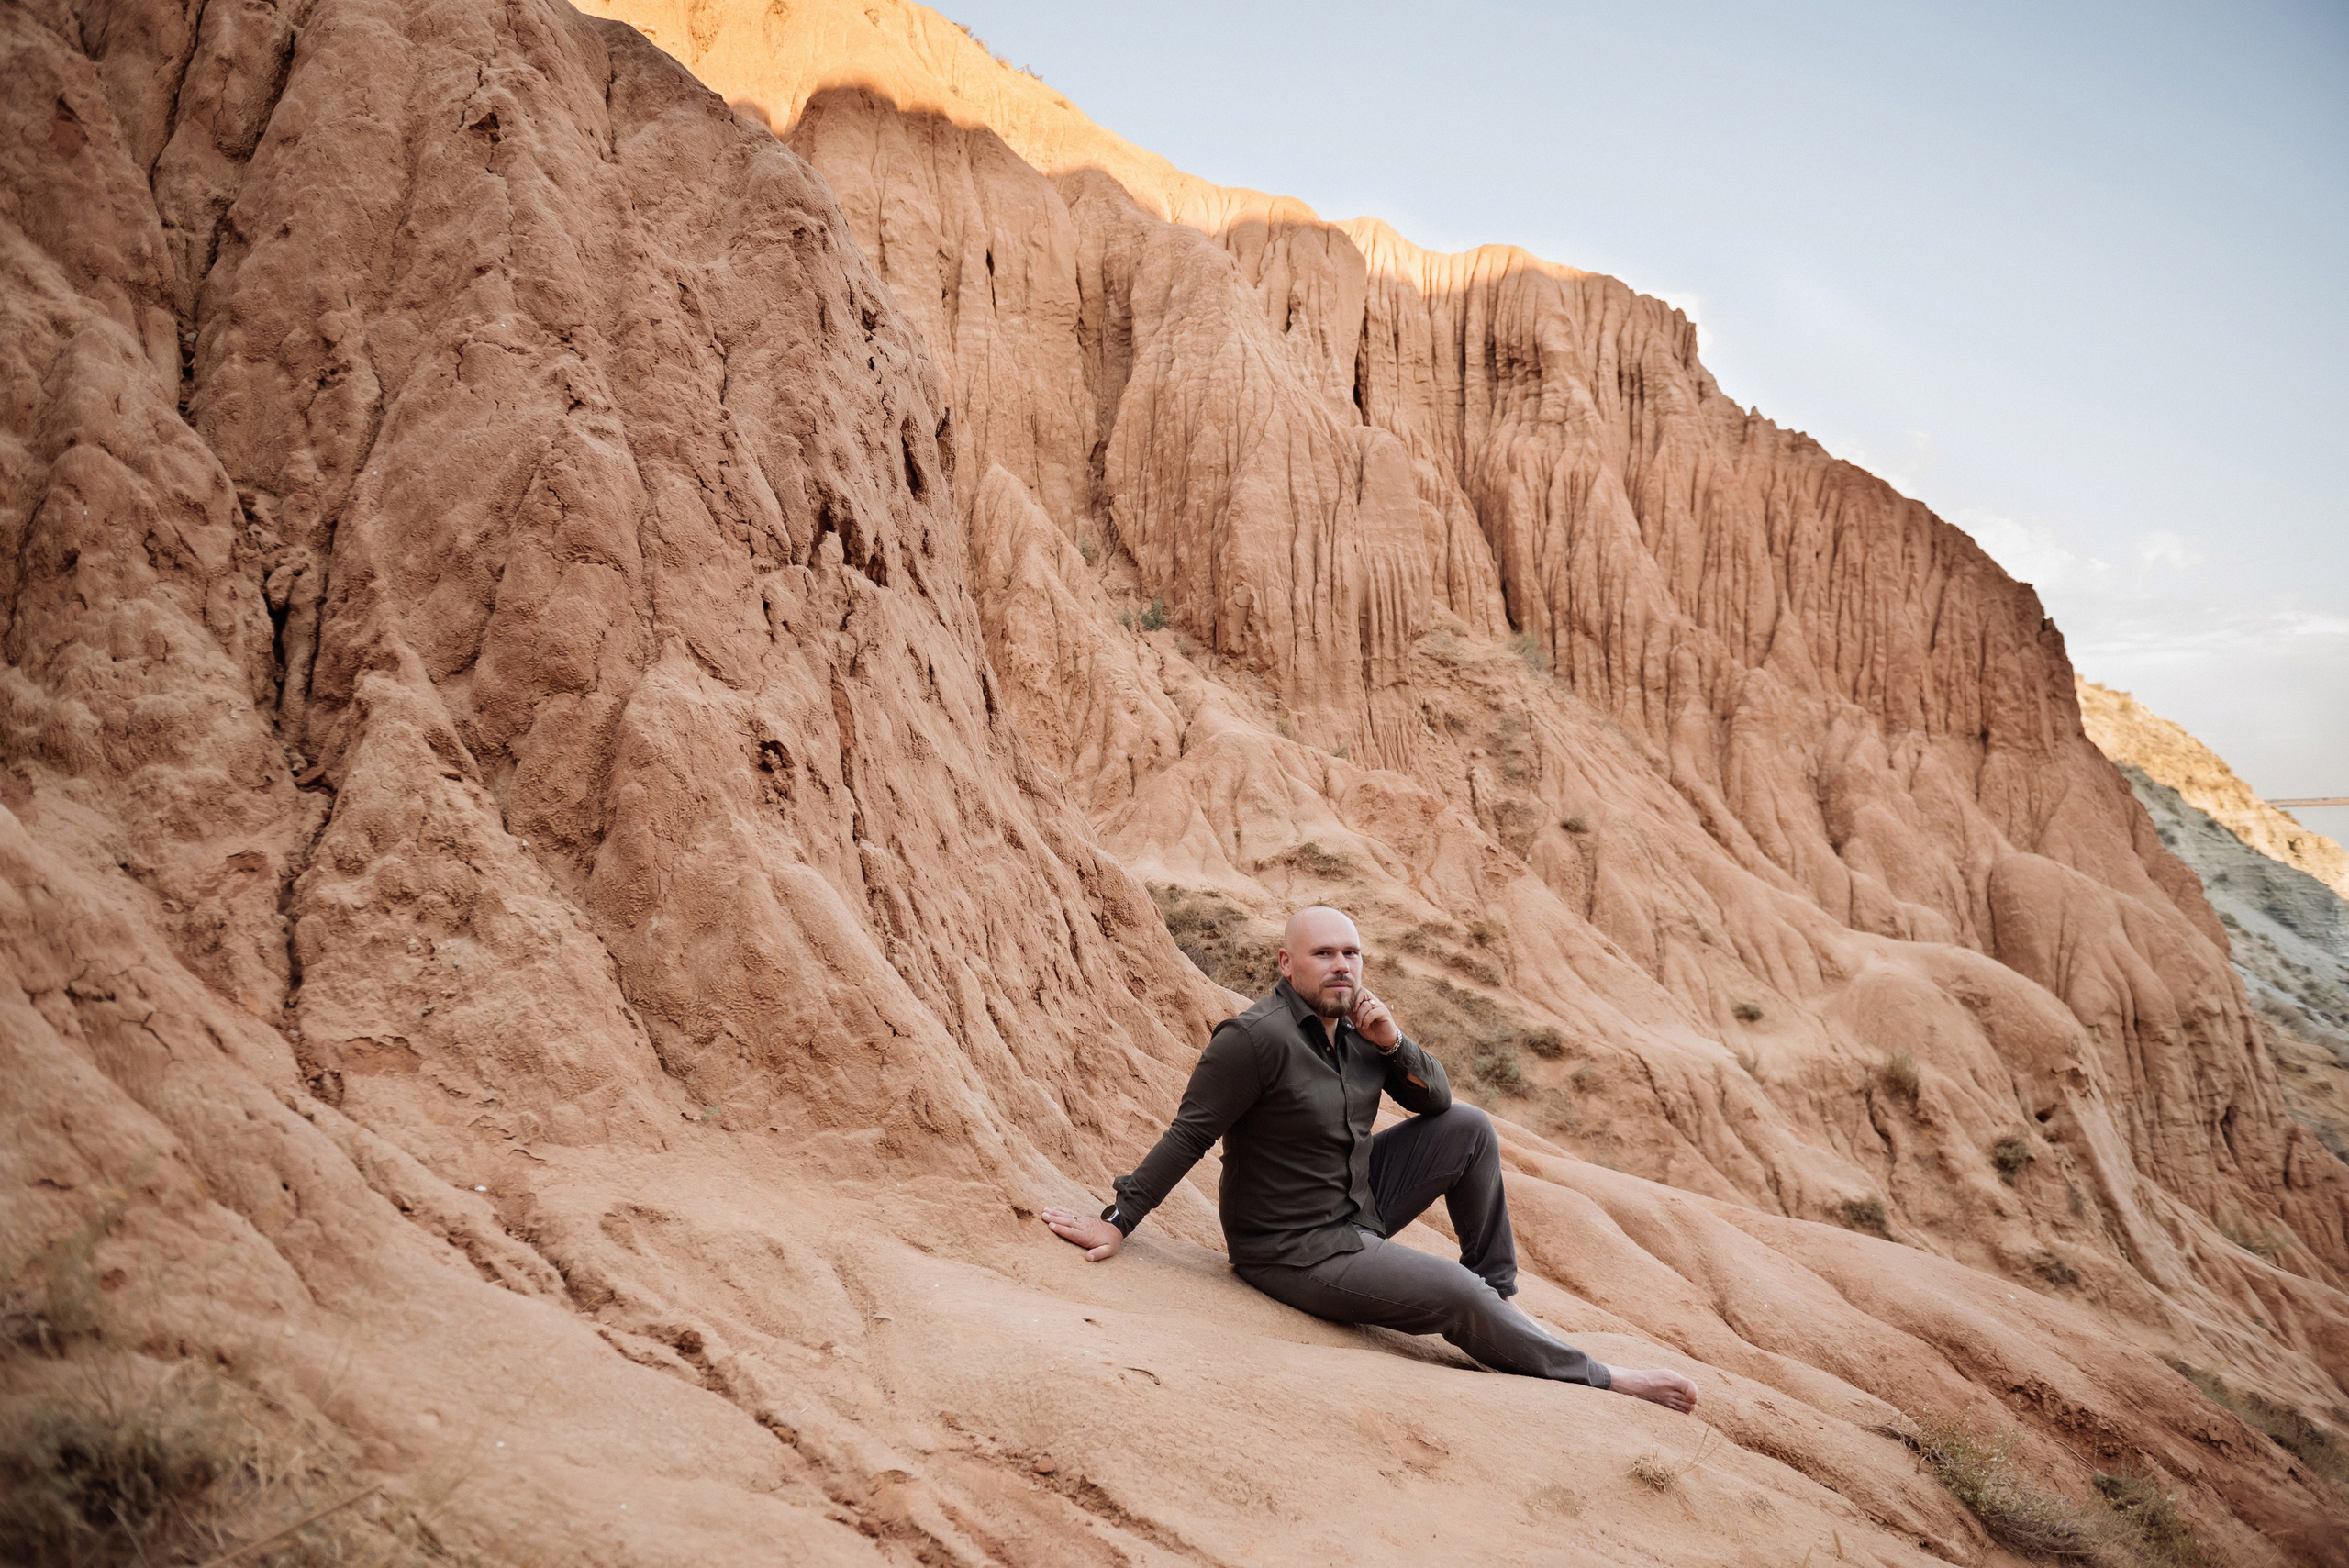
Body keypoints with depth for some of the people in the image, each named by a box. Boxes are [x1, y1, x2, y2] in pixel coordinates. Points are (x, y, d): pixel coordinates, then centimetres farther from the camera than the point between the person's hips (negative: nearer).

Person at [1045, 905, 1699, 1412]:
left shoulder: (1358, 1024, 1)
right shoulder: (1257, 1038, -23)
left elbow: (1436, 1100, 5)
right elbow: (1188, 1137, -20)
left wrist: (1393, 1044, -13)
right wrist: (1117, 1222, -22)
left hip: (1359, 1209, 8)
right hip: (1298, 1252, -8)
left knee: (1468, 1127, 2)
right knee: (1458, 1296, -17)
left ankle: (1499, 1293, 16)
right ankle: (1598, 1380, 6)